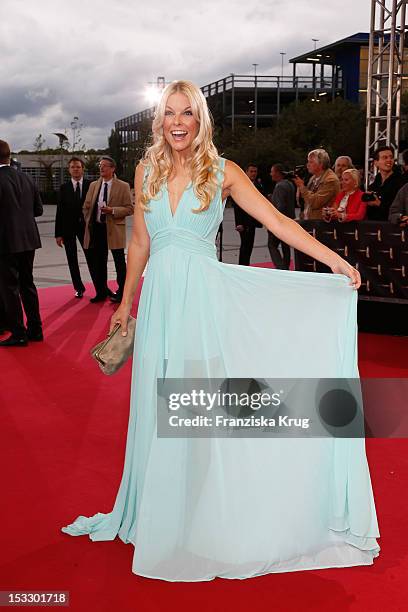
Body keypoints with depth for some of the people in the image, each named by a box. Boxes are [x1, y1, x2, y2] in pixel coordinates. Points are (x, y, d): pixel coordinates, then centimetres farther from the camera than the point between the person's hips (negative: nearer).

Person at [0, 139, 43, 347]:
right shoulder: (26, 178, 6)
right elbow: (38, 209, 11)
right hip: (28, 239, 7)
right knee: (27, 284, 16)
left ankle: (18, 333, 8)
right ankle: (35, 329, 23)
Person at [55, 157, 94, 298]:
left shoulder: (91, 185, 0)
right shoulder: (64, 188, 3)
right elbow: (60, 211, 1)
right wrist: (58, 233, -3)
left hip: (85, 226, -2)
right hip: (68, 228, 2)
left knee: (91, 257, 2)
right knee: (72, 260, 7)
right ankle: (79, 288, 19)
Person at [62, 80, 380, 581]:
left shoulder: (222, 172, -2)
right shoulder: (146, 170, 8)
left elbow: (277, 221, -8)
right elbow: (139, 243, 13)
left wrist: (334, 261, -17)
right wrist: (126, 301, 17)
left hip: (205, 296, -3)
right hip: (160, 296, 4)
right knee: (158, 404, 9)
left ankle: (206, 522, 18)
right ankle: (162, 515, 26)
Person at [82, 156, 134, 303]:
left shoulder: (123, 186, -3)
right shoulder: (93, 185, 10)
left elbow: (129, 208, -8)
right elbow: (86, 207, 16)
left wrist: (112, 210, -19)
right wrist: (89, 223, 7)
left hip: (114, 229, -4)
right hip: (96, 229, 4)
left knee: (119, 263, 3)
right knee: (98, 262, 11)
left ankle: (121, 292, 15)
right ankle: (101, 292, 23)